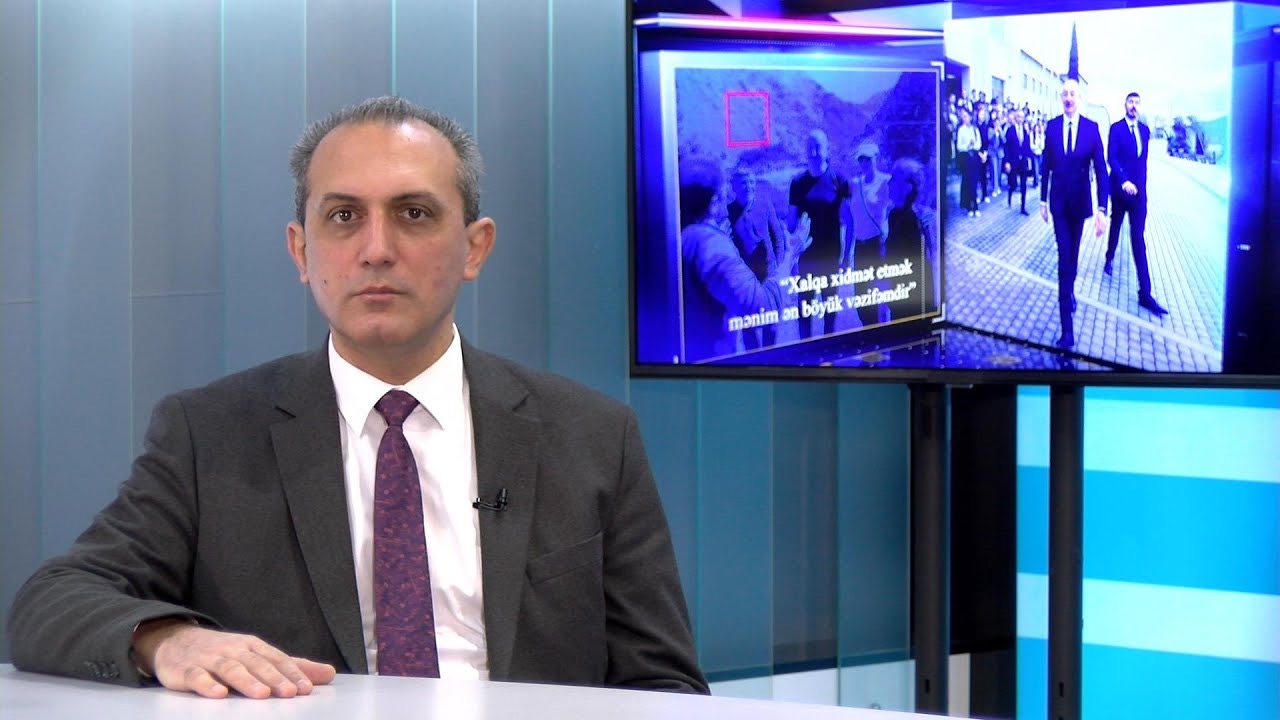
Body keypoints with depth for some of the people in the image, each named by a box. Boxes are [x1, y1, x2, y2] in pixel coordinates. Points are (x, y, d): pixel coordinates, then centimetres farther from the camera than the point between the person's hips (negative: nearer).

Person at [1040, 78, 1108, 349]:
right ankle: (1067, 328, -10)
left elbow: (1100, 169, -10)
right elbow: (1046, 165, 3)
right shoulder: (1052, 126, -4)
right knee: (1065, 256, -7)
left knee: (1073, 253, 17)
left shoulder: (1091, 128, -9)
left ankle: (1069, 291, 46)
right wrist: (1043, 199, 5)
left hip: (1080, 202, 0)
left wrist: (1102, 208, -16)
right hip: (1058, 201, 0)